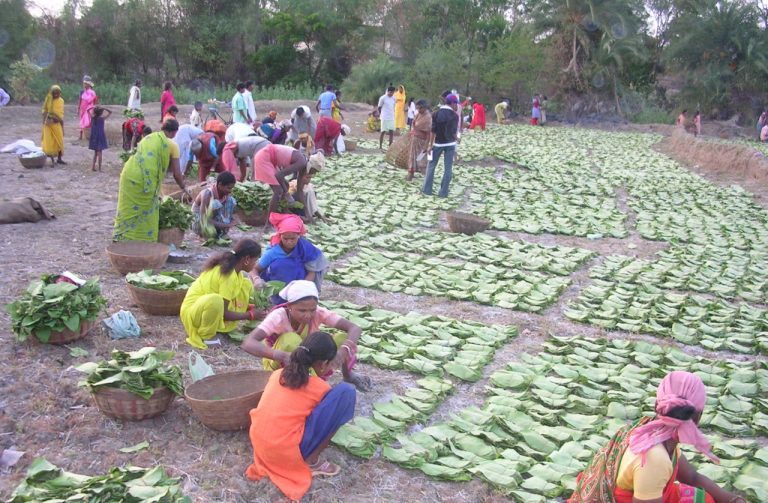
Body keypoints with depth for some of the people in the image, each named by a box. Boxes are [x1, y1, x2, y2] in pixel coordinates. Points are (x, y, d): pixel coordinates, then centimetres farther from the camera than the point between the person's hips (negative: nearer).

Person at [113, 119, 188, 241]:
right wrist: (183, 188, 26)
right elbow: (176, 173, 7)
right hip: (145, 180, -5)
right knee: (146, 212, 9)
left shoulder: (148, 137, 23)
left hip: (129, 174, 5)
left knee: (128, 210, 14)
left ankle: (121, 238, 21)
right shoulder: (172, 145, 6)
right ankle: (144, 241, 13)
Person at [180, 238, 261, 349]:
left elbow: (231, 297, 17)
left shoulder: (231, 266, 1)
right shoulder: (229, 275, -26)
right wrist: (250, 315, -12)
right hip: (193, 310, -9)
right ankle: (205, 335, -14)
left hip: (207, 305, 9)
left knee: (246, 284, 1)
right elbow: (223, 313, -24)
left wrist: (248, 307, 4)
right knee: (215, 301, -43)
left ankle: (223, 326, 5)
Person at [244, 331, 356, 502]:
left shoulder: (278, 374, 11)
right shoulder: (319, 388, -4)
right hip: (286, 452, -7)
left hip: (259, 445, 7)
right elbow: (330, 410, 17)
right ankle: (312, 461, 2)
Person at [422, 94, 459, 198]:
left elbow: (433, 130, -7)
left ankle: (427, 189, 11)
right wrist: (456, 138, 9)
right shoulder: (454, 115, -9)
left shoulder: (436, 113, -3)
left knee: (431, 165, 12)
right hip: (450, 144, -1)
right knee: (448, 168, 5)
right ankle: (443, 192, 4)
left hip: (438, 143, 2)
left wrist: (430, 144, -4)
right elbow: (453, 132, -11)